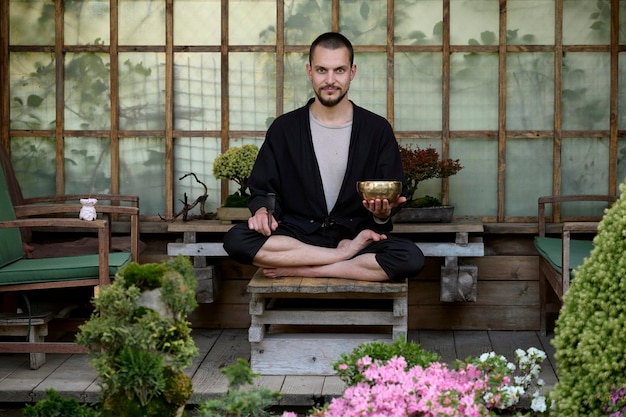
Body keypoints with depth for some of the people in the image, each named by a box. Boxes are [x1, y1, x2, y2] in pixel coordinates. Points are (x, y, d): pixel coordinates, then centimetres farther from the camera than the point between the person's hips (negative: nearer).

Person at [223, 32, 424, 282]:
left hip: (355, 231, 0)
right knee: (236, 239, -29)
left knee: (410, 258, -32)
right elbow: (263, 191, 10)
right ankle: (347, 252, -21)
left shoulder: (377, 130, 4)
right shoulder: (284, 129, 6)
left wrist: (382, 213, -17)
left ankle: (295, 270, -23)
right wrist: (262, 210, -14)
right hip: (298, 236, 0)